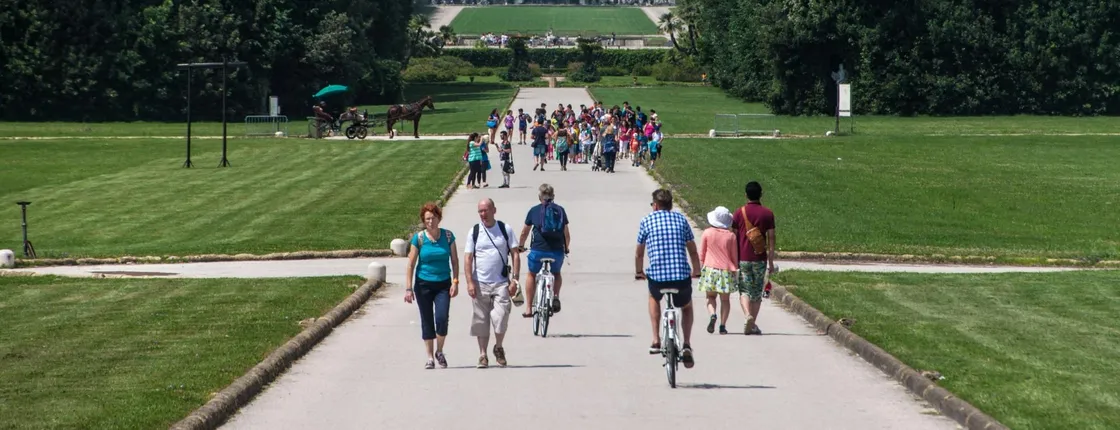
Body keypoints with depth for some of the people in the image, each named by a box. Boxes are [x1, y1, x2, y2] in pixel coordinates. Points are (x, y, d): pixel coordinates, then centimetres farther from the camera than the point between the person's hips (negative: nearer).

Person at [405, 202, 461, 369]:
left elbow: (454, 260, 5)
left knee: (442, 319, -12)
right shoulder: (418, 238, -6)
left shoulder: (448, 236, -1)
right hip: (423, 284, 0)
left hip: (443, 284, 0)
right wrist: (408, 288, -7)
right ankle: (430, 357, 15)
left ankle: (439, 352, 11)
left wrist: (455, 282, -4)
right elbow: (411, 264, -4)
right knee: (427, 322, 4)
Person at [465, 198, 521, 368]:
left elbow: (515, 254, 4)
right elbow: (468, 258, 2)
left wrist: (514, 279, -4)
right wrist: (469, 282, -7)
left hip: (501, 283, -1)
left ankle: (499, 348, 14)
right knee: (481, 321, 3)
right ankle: (483, 355, 13)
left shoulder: (505, 229, 4)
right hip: (480, 284, 1)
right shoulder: (474, 231, 3)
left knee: (500, 318, -10)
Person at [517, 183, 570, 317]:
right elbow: (567, 234, 14)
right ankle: (556, 296, 5)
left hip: (538, 251, -1)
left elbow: (524, 232, 16)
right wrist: (567, 248, 32)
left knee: (531, 275, 24)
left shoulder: (534, 210, 4)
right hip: (557, 251, 1)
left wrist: (520, 246, 34)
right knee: (556, 274, 30)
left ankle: (529, 308, 20)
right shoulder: (560, 210, 7)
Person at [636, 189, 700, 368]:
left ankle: (656, 341, 24)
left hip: (656, 277, -1)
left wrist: (638, 272, 36)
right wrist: (696, 271, 35)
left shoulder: (647, 221, 8)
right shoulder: (681, 219, 12)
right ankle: (687, 345, 11)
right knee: (686, 307, 31)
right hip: (682, 277, 1)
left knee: (653, 297, 35)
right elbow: (692, 251, 18)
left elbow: (639, 253, 17)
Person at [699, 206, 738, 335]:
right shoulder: (731, 235, -1)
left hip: (710, 270, 0)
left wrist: (701, 269, 13)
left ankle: (712, 315, -17)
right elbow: (735, 256, 5)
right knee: (725, 299, 8)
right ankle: (723, 325, 0)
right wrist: (735, 271, 15)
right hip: (726, 271, 0)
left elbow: (701, 254, 3)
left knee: (711, 297, 12)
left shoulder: (707, 233, -2)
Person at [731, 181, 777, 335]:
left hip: (743, 258, -1)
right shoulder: (767, 213, -1)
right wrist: (771, 262, 2)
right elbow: (771, 238, -2)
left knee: (744, 290, 4)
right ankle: (753, 325, 13)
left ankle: (748, 315, -22)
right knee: (757, 292, 11)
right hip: (760, 258, 1)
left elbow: (734, 236, 0)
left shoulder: (739, 212, -1)